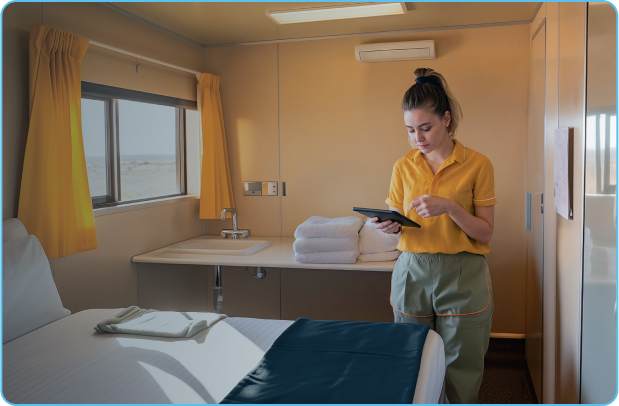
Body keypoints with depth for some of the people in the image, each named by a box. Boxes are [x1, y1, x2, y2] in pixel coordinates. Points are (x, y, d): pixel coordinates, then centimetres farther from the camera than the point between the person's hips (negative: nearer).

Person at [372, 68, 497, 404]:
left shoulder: (477, 164, -3)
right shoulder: (404, 166, 5)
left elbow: (485, 233, -4)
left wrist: (450, 207, -20)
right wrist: (390, 225, -11)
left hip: (461, 277, -2)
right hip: (412, 273, 3)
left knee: (460, 374, 5)